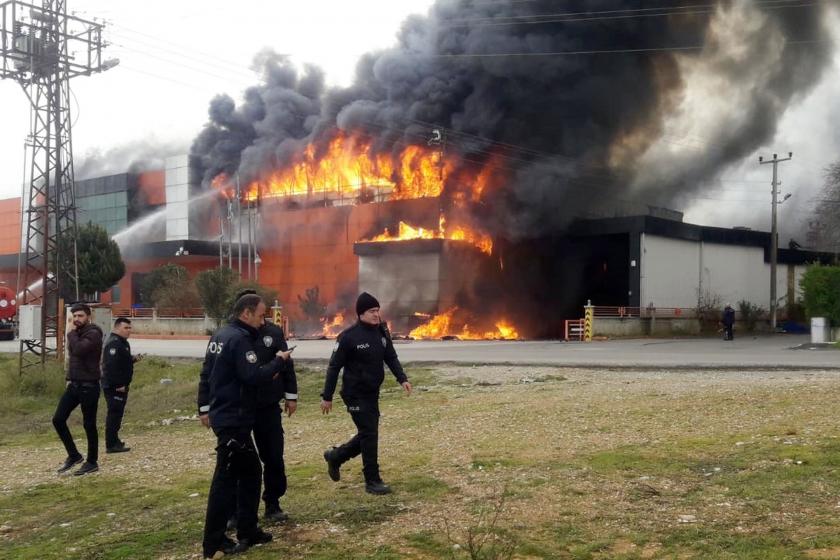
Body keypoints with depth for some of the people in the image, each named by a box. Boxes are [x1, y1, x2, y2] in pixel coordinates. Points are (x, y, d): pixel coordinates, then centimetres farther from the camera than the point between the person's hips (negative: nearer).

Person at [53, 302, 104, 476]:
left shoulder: (93, 333, -14)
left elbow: (78, 350, -31)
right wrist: (69, 378, 14)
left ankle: (92, 462, 13)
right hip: (74, 384, 8)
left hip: (89, 386, -8)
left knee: (89, 424, 1)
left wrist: (70, 332, -18)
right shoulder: (76, 333, 12)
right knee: (58, 419, 5)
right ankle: (74, 455, 17)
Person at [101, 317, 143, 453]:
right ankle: (111, 445, -6)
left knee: (116, 413, 17)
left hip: (120, 385, 11)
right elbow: (111, 366, -25)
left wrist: (133, 359, 9)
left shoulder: (122, 342, 18)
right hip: (114, 386, -11)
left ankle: (114, 441, 26)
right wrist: (118, 385, -25)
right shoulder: (113, 343, -17)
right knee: (114, 414, -8)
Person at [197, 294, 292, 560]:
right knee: (226, 478, -5)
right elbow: (253, 376, -25)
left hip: (223, 415, 10)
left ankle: (247, 531, 22)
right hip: (234, 419, -10)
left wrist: (205, 408, 23)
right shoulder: (240, 339, -18)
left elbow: (206, 373, 18)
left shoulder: (220, 336, 13)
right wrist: (278, 361, -10)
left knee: (250, 471, 16)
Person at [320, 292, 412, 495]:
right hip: (355, 395, -7)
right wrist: (327, 397, -10)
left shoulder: (382, 332, 2)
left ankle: (335, 457, 36)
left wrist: (402, 379, -9)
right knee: (369, 434, -5)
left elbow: (391, 358, 8)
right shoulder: (349, 337, -17)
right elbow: (334, 367, -12)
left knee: (368, 434, 15)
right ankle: (372, 481, 7)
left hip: (372, 393, 7)